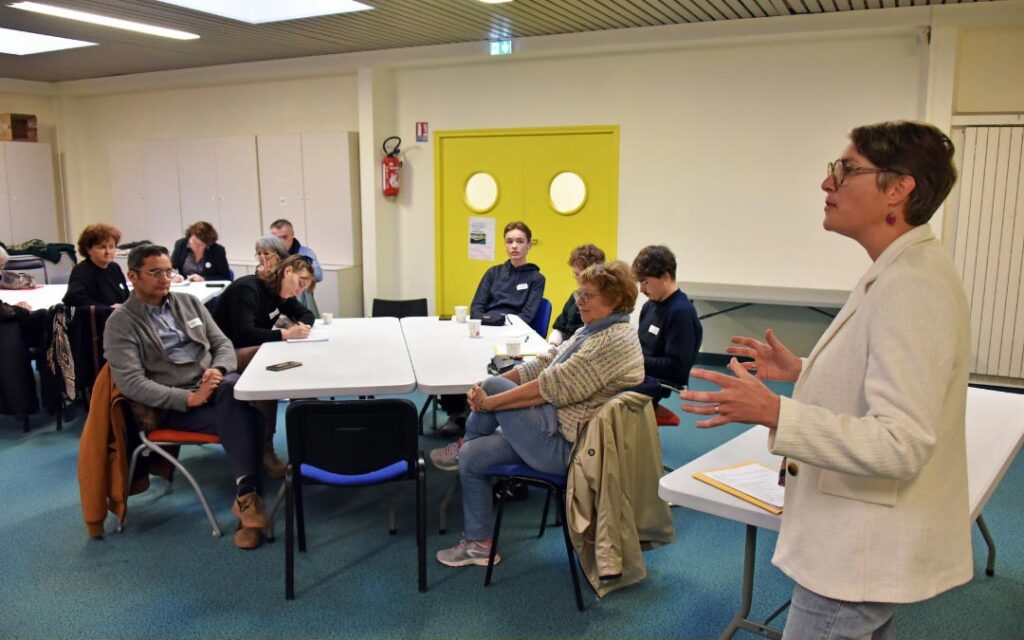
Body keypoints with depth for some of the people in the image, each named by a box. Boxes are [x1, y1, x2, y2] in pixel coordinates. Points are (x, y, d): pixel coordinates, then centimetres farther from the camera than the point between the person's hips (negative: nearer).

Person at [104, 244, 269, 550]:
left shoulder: (189, 302, 16)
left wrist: (218, 370, -10)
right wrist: (188, 398, -22)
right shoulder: (121, 323, 0)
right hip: (173, 406, -4)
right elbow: (131, 382, -11)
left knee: (235, 388, -34)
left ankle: (246, 495, -34)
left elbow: (223, 344, 16)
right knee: (245, 416, -32)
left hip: (215, 385, 4)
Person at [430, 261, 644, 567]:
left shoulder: (616, 341, -20)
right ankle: (478, 544, 19)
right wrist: (492, 385, -4)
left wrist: (489, 400, -18)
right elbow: (543, 363, 9)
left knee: (493, 388, -13)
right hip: (554, 429, 10)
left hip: (566, 446, -10)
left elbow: (553, 387, -25)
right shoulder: (591, 331, 12)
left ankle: (462, 445, 14)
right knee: (472, 458, 4)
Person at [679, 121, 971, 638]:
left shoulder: (913, 285, -26)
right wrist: (802, 371, 12)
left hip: (862, 555, -10)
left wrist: (773, 412, -34)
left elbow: (901, 444, -30)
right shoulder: (901, 271, 6)